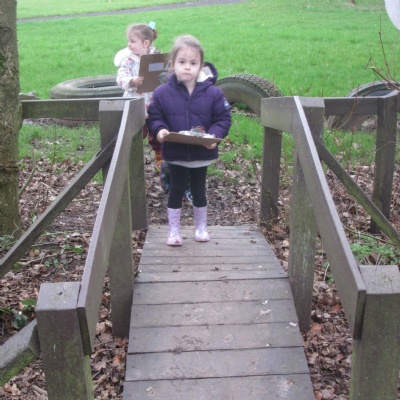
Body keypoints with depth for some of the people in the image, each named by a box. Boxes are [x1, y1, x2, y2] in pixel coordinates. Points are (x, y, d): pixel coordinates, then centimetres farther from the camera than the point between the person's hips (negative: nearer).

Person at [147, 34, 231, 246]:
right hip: (174, 154, 0)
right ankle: (173, 230, 22)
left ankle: (201, 227, 34)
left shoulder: (212, 93, -9)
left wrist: (214, 135, -22)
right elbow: (154, 117, -1)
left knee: (199, 191, 15)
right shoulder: (162, 92, -9)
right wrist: (159, 130, -22)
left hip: (202, 153, 1)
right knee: (175, 191, 9)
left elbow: (223, 119, -5)